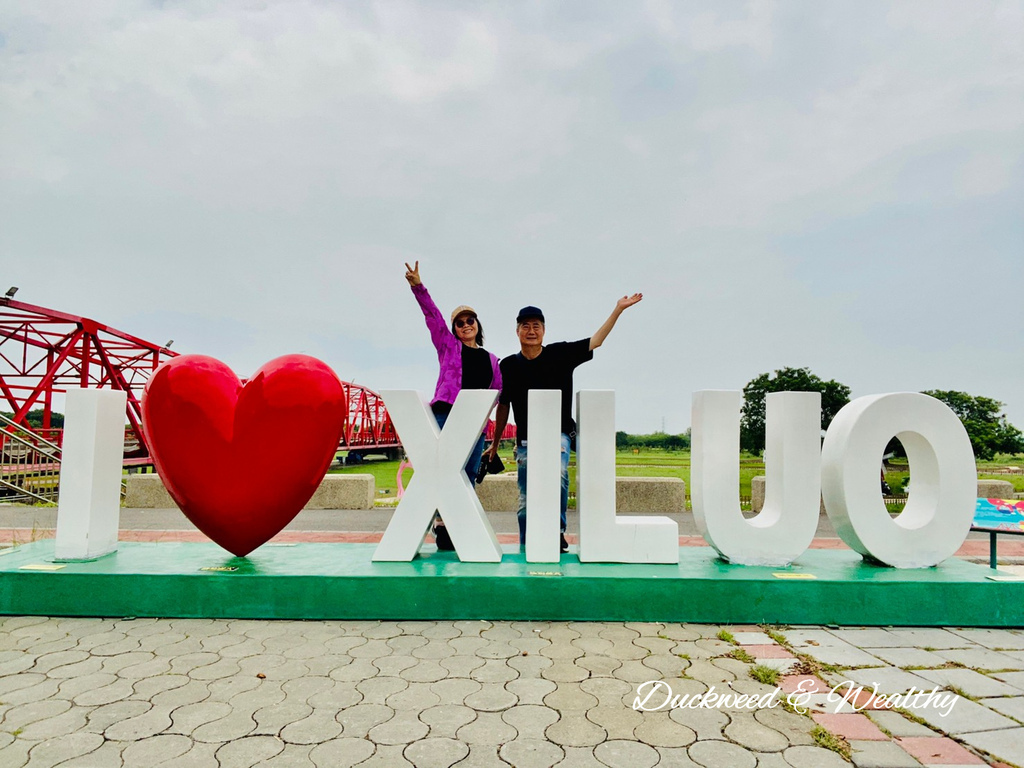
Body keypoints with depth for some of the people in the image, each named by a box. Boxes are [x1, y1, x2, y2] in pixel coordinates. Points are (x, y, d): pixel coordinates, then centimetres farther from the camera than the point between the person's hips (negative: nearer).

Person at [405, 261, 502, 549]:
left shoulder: (491, 359, 22)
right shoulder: (448, 346, 14)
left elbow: (499, 391, 21)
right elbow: (432, 315, 3)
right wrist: (418, 287, -6)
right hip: (446, 414, -3)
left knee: (468, 477, 0)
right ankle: (442, 525, -11)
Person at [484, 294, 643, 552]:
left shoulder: (560, 353, 0)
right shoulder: (509, 365, 5)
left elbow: (596, 341, 0)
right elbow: (503, 405, 14)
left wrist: (618, 309, -7)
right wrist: (495, 443, 19)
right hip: (526, 440, 2)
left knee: (558, 474, -32)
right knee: (526, 502, 5)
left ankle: (557, 531, -16)